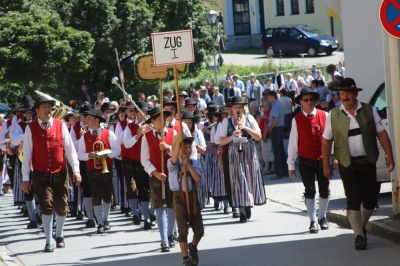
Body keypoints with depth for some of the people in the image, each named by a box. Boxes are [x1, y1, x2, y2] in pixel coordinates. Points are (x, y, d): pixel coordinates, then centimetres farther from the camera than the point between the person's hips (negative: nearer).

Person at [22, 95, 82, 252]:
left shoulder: (60, 125, 0)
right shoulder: (31, 128, -3)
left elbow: (70, 149, 1)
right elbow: (27, 153, -1)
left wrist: (76, 170, -7)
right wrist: (25, 178, -2)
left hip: (60, 173, 2)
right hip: (41, 175, -2)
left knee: (61, 207, 7)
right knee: (46, 206, -9)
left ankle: (59, 236, 30)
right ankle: (49, 242, 0)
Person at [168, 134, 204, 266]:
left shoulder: (195, 163, 2)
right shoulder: (173, 164, -6)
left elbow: (198, 179, -13)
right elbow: (174, 160, -32)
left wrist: (188, 164, -22)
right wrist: (178, 141, -44)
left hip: (192, 197, 3)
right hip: (179, 197, -3)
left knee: (199, 231, 7)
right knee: (183, 230, -6)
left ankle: (193, 247, 39)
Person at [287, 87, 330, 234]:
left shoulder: (324, 116, -3)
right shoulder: (297, 120, -3)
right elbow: (293, 143, 0)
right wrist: (291, 165, 0)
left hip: (323, 159, 1)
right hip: (305, 161, -1)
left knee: (324, 190, 8)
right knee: (309, 191, 3)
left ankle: (322, 217, 26)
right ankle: (313, 221, 10)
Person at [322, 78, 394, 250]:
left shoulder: (369, 111, 3)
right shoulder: (334, 115, 2)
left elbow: (381, 134, 3)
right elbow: (326, 141, 5)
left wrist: (389, 156, -4)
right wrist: (326, 165, 3)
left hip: (368, 162, 1)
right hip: (347, 164, -1)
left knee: (371, 199, 4)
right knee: (354, 200, -6)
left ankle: (361, 226, 29)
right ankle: (359, 236, 3)